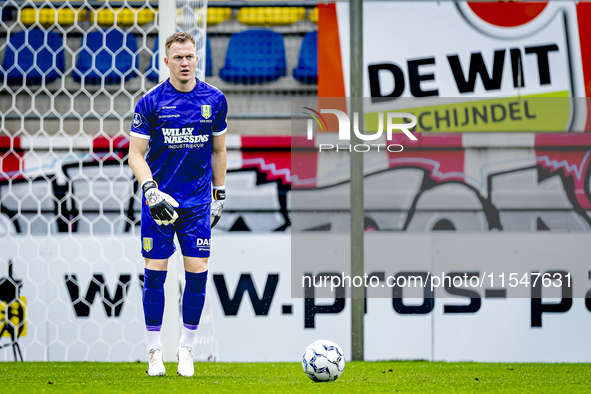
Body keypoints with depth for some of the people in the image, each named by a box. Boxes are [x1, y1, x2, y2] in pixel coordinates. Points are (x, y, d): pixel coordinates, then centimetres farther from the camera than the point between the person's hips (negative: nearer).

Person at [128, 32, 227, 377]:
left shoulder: (215, 100, 2)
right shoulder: (151, 102, -5)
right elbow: (136, 154, -4)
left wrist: (220, 195, 14)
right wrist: (151, 190, -18)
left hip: (198, 202, 2)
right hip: (159, 200, -2)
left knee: (198, 272, -2)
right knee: (155, 273, -1)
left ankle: (187, 349, 12)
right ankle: (155, 351, 10)